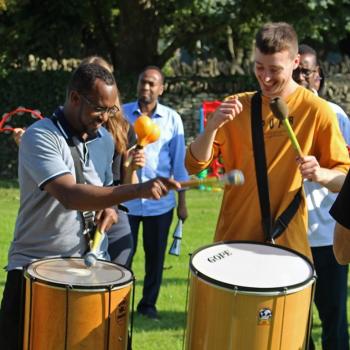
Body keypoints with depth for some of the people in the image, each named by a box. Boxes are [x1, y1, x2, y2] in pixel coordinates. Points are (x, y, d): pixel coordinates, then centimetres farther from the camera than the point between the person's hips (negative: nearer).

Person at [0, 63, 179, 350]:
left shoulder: (104, 141, 5)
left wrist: (108, 206, -2)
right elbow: (70, 195, -32)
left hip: (83, 264, 6)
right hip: (33, 266, -5)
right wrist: (139, 190, -40)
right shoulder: (39, 137, -17)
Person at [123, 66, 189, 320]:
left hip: (160, 202, 1)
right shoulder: (122, 114, 0)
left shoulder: (172, 119, 2)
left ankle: (149, 303, 25)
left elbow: (179, 161, 5)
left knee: (156, 255, 10)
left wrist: (182, 201, 5)